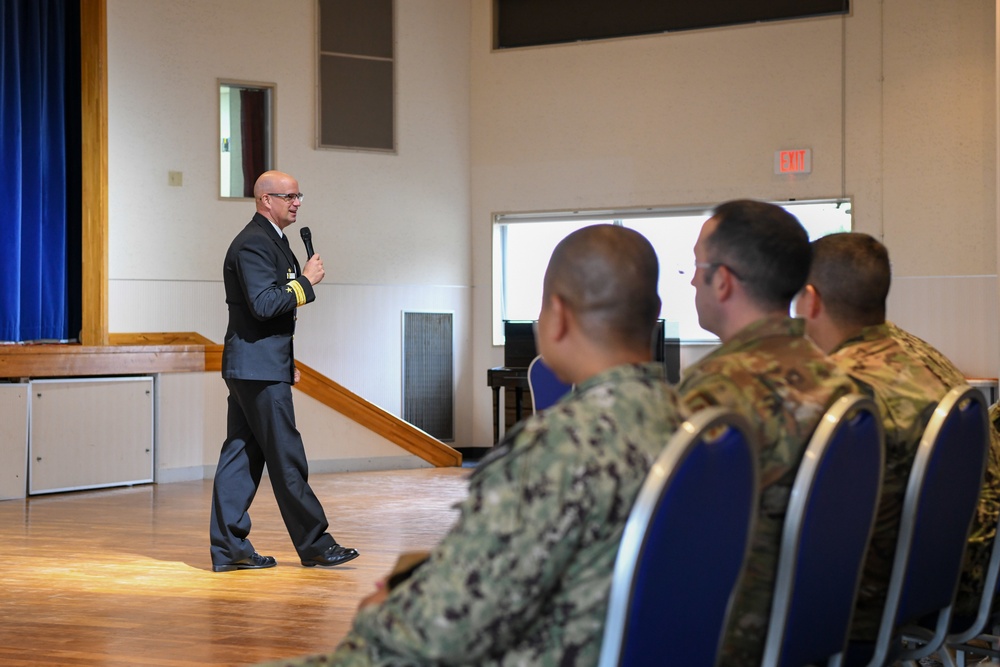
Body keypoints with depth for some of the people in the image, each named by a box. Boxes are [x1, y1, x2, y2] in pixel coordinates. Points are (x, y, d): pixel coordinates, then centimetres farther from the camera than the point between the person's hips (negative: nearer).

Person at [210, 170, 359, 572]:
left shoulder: (270, 241, 19)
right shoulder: (253, 244, -14)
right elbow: (263, 303, -25)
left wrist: (287, 363, 22)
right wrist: (306, 282, -15)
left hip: (253, 367, 10)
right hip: (258, 368, -10)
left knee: (241, 455, 8)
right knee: (286, 458, -5)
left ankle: (229, 547, 9)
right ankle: (314, 545, 0)